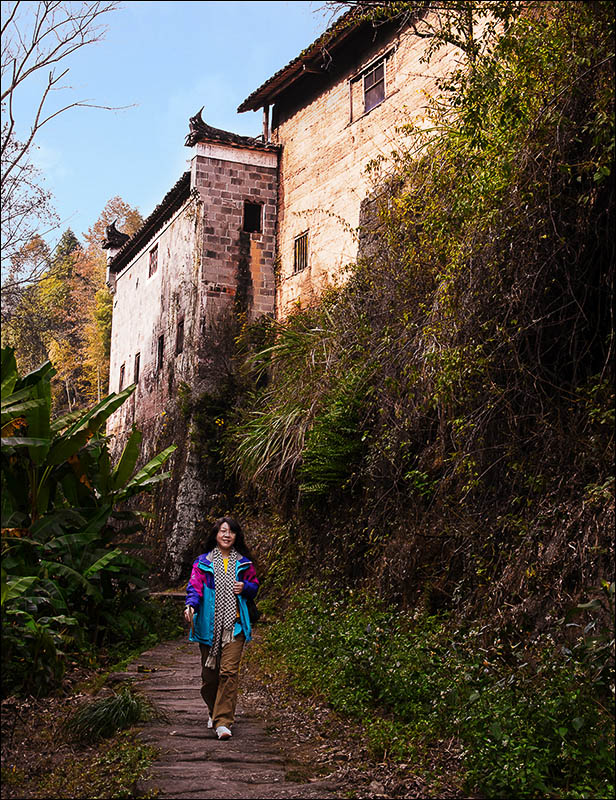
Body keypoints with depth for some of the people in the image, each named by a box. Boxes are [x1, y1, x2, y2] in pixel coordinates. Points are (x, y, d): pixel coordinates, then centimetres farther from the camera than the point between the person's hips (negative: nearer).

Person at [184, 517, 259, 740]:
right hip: (209, 625, 0)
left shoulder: (243, 563, 10)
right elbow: (194, 587, -3)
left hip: (234, 624, 0)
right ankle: (214, 711, 33)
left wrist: (245, 587, -3)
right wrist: (191, 606, -22)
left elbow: (255, 586, 19)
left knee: (229, 671, -10)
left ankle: (223, 721, -6)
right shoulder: (203, 562, 6)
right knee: (209, 672, 7)